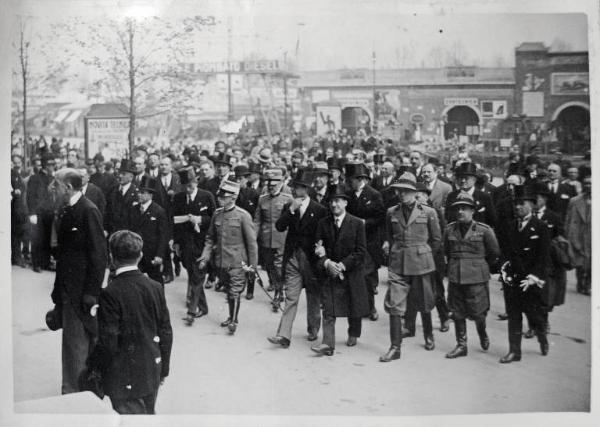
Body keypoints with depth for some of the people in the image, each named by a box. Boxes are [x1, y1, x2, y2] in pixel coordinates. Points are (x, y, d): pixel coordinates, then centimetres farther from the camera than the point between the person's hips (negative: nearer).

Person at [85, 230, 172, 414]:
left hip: (124, 378, -5)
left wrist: (93, 365, 1)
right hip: (152, 373, 5)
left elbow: (108, 342, -18)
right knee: (148, 413, 20)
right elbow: (166, 333, 2)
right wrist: (163, 369, 14)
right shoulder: (155, 287, -3)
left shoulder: (110, 293, -18)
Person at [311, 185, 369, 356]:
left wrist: (342, 265, -16)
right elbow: (318, 248, 4)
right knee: (328, 310, -8)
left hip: (352, 273, -1)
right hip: (330, 272, 1)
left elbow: (361, 251, -8)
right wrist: (326, 262, -16)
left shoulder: (357, 223, -6)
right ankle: (328, 344, -9)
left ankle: (353, 335, 36)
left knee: (354, 309, 12)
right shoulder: (323, 223, 3)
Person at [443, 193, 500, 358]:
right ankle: (461, 345, 18)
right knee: (457, 313, 7)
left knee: (477, 313, 0)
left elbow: (494, 253, 6)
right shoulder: (449, 230, 3)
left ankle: (482, 334, 30)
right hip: (455, 277, 3)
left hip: (477, 278, -3)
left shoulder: (484, 230, -6)